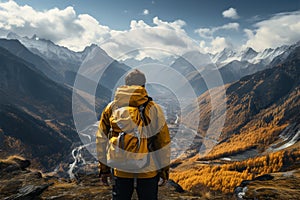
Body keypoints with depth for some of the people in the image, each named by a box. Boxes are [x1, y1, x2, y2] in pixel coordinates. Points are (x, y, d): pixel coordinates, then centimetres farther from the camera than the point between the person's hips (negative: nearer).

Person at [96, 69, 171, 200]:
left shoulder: (111, 108, -1)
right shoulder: (153, 109, -8)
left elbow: (101, 140, 3)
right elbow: (163, 143, -6)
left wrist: (103, 169, 12)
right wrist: (164, 169, 6)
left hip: (120, 171, 2)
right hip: (148, 171, -2)